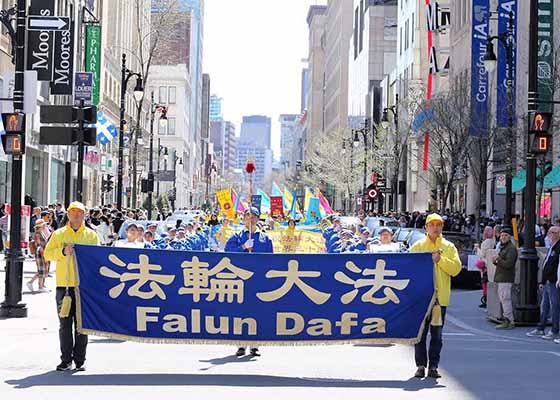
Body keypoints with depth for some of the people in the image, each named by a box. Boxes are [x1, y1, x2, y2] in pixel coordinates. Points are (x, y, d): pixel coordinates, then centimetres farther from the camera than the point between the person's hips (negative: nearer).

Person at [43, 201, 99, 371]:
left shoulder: (91, 235, 9)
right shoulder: (58, 234, 9)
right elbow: (47, 253, 2)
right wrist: (63, 251, -14)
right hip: (64, 284, 0)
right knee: (65, 323, 2)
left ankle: (79, 360, 9)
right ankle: (66, 359, 9)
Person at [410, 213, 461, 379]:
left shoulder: (449, 247, 9)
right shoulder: (417, 246, 6)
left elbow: (456, 268, -2)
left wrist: (441, 260, -13)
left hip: (440, 296, 1)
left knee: (437, 334, 4)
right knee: (420, 332, 0)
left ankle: (433, 366, 10)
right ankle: (421, 365, 6)